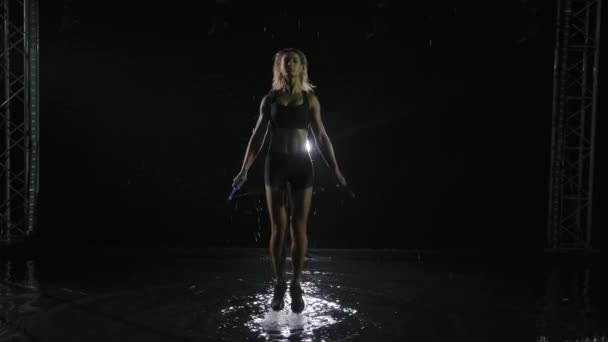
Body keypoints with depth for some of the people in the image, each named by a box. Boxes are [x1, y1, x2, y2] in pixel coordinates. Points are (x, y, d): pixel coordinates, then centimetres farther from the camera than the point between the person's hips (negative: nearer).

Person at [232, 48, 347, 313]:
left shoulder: (310, 100, 6)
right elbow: (258, 137, 7)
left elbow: (321, 138, 8)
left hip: (301, 164, 0)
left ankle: (296, 286, 15)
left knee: (299, 228, 2)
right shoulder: (270, 99, 6)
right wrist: (244, 170, 1)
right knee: (278, 228, 3)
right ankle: (279, 285, 17)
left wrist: (335, 170, 3)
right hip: (276, 164, 0)